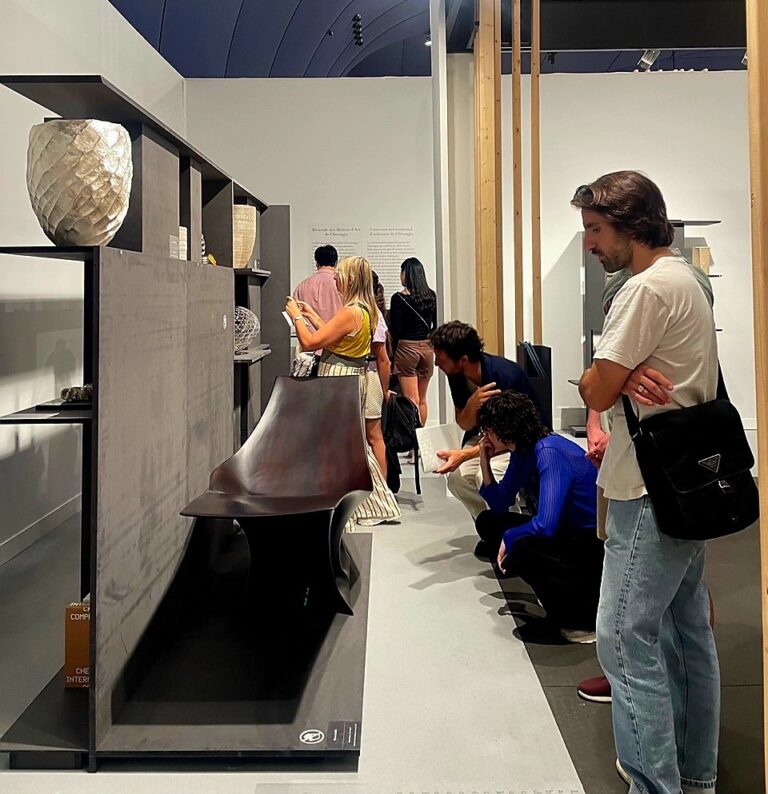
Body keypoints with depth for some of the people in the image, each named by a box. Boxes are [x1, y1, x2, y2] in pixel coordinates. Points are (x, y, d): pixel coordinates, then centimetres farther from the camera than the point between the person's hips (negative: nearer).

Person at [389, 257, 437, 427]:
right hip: (427, 347, 5)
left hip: (407, 348, -5)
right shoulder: (431, 296, 3)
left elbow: (395, 330, -11)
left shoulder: (399, 298, -12)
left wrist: (392, 354, -2)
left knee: (412, 400, -4)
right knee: (422, 399, 14)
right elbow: (436, 325, 10)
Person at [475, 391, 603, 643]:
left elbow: (545, 524, -33)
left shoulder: (550, 453, -25)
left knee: (520, 549, -34)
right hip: (566, 532, 10)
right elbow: (500, 504, 11)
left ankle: (589, 615, -11)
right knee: (488, 522, 9)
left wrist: (508, 538, -15)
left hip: (594, 543, -10)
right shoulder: (521, 453, 3)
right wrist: (485, 462, -1)